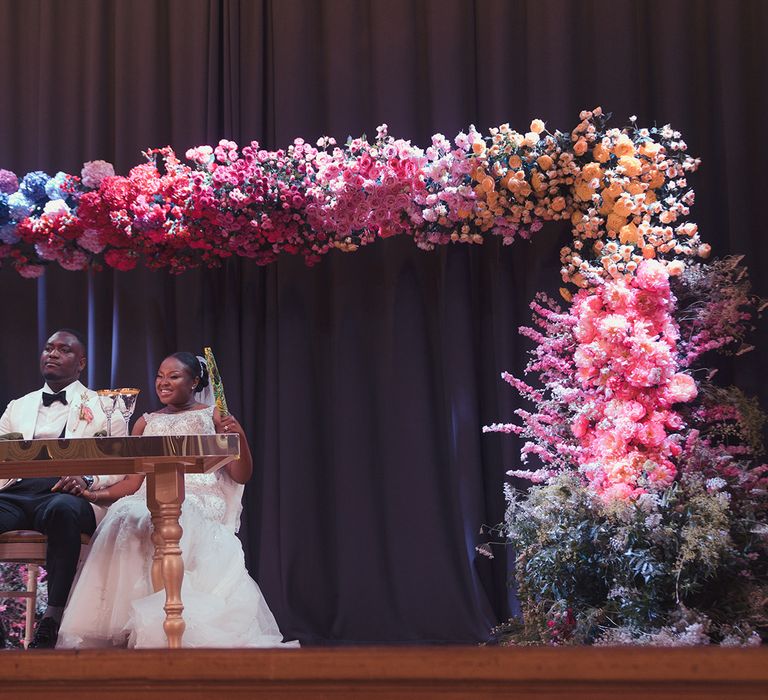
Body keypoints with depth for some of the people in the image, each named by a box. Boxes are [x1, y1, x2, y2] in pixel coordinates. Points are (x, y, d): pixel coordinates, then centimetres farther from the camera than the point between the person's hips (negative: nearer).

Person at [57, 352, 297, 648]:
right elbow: (133, 482, 16)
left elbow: (242, 476, 7)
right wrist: (94, 494, 0)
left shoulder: (214, 416, 13)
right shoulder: (146, 423, 23)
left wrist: (240, 436, -9)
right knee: (125, 518, -32)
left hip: (201, 504, -3)